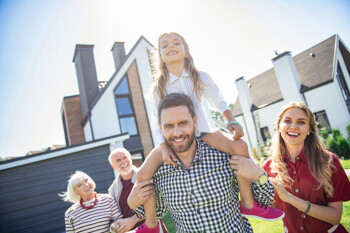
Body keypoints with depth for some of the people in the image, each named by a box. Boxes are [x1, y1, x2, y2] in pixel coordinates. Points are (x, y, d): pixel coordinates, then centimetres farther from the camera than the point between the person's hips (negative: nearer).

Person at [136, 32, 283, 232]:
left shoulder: (200, 77, 2)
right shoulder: (159, 87, 0)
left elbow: (219, 102, 4)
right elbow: (158, 123, -3)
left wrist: (232, 122, -13)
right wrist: (164, 147, -16)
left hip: (203, 131, 0)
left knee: (239, 147, -25)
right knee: (144, 174, -17)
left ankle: (248, 205, -5)